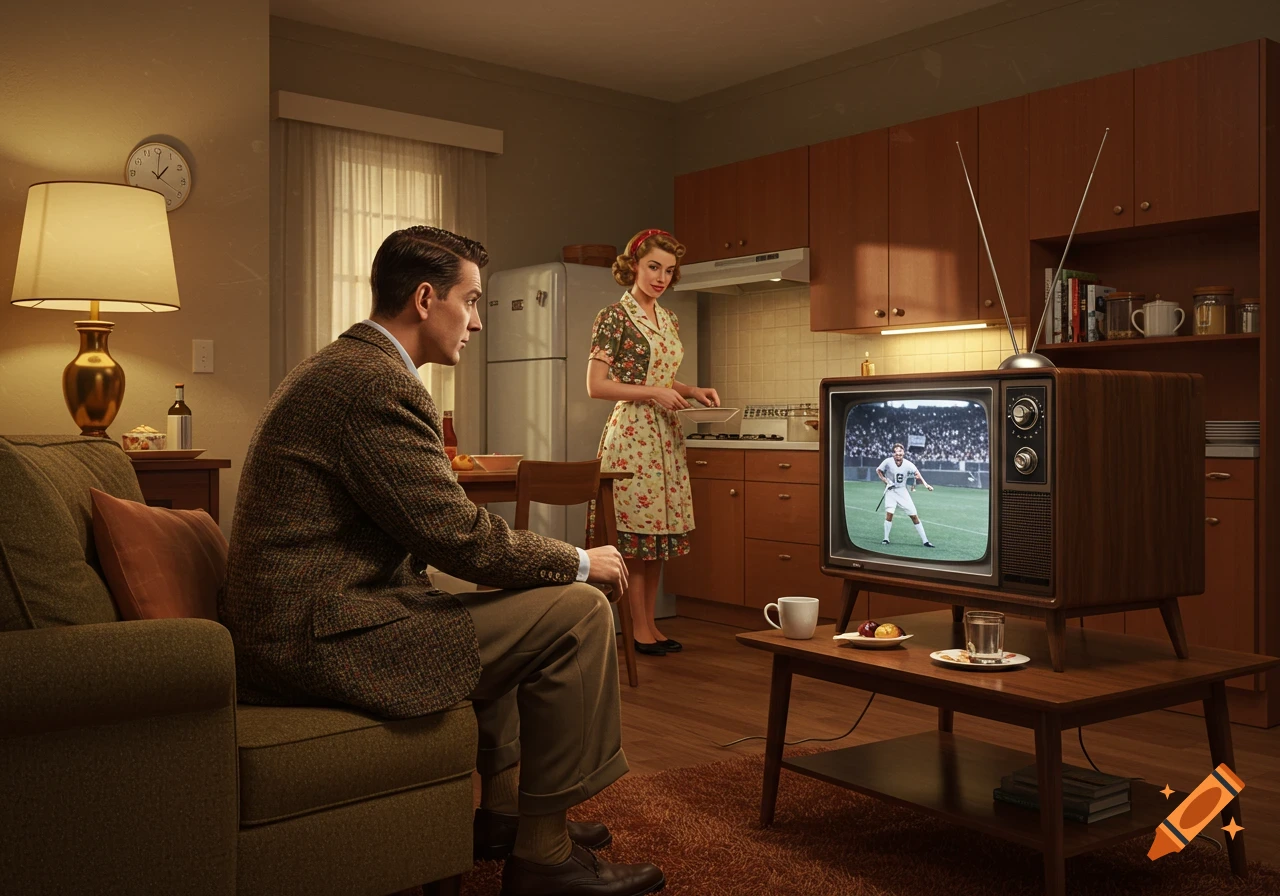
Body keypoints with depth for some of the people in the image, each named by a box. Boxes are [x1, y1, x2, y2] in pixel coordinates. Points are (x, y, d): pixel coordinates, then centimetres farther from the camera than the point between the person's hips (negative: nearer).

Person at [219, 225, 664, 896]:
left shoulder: (339, 365, 16)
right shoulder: (376, 383, -17)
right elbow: (456, 534, -19)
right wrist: (578, 562, -4)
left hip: (294, 617, 11)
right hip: (321, 633, -11)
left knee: (513, 603, 28)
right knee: (578, 611, -10)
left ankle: (501, 810, 31)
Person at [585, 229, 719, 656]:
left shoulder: (668, 320, 16)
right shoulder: (614, 316, -6)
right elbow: (595, 385, -11)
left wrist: (692, 391, 5)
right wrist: (652, 393, -17)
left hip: (666, 436, 8)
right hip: (632, 433, -7)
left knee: (659, 530, 8)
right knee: (636, 530, -5)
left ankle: (651, 624, 15)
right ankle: (639, 629, 3)